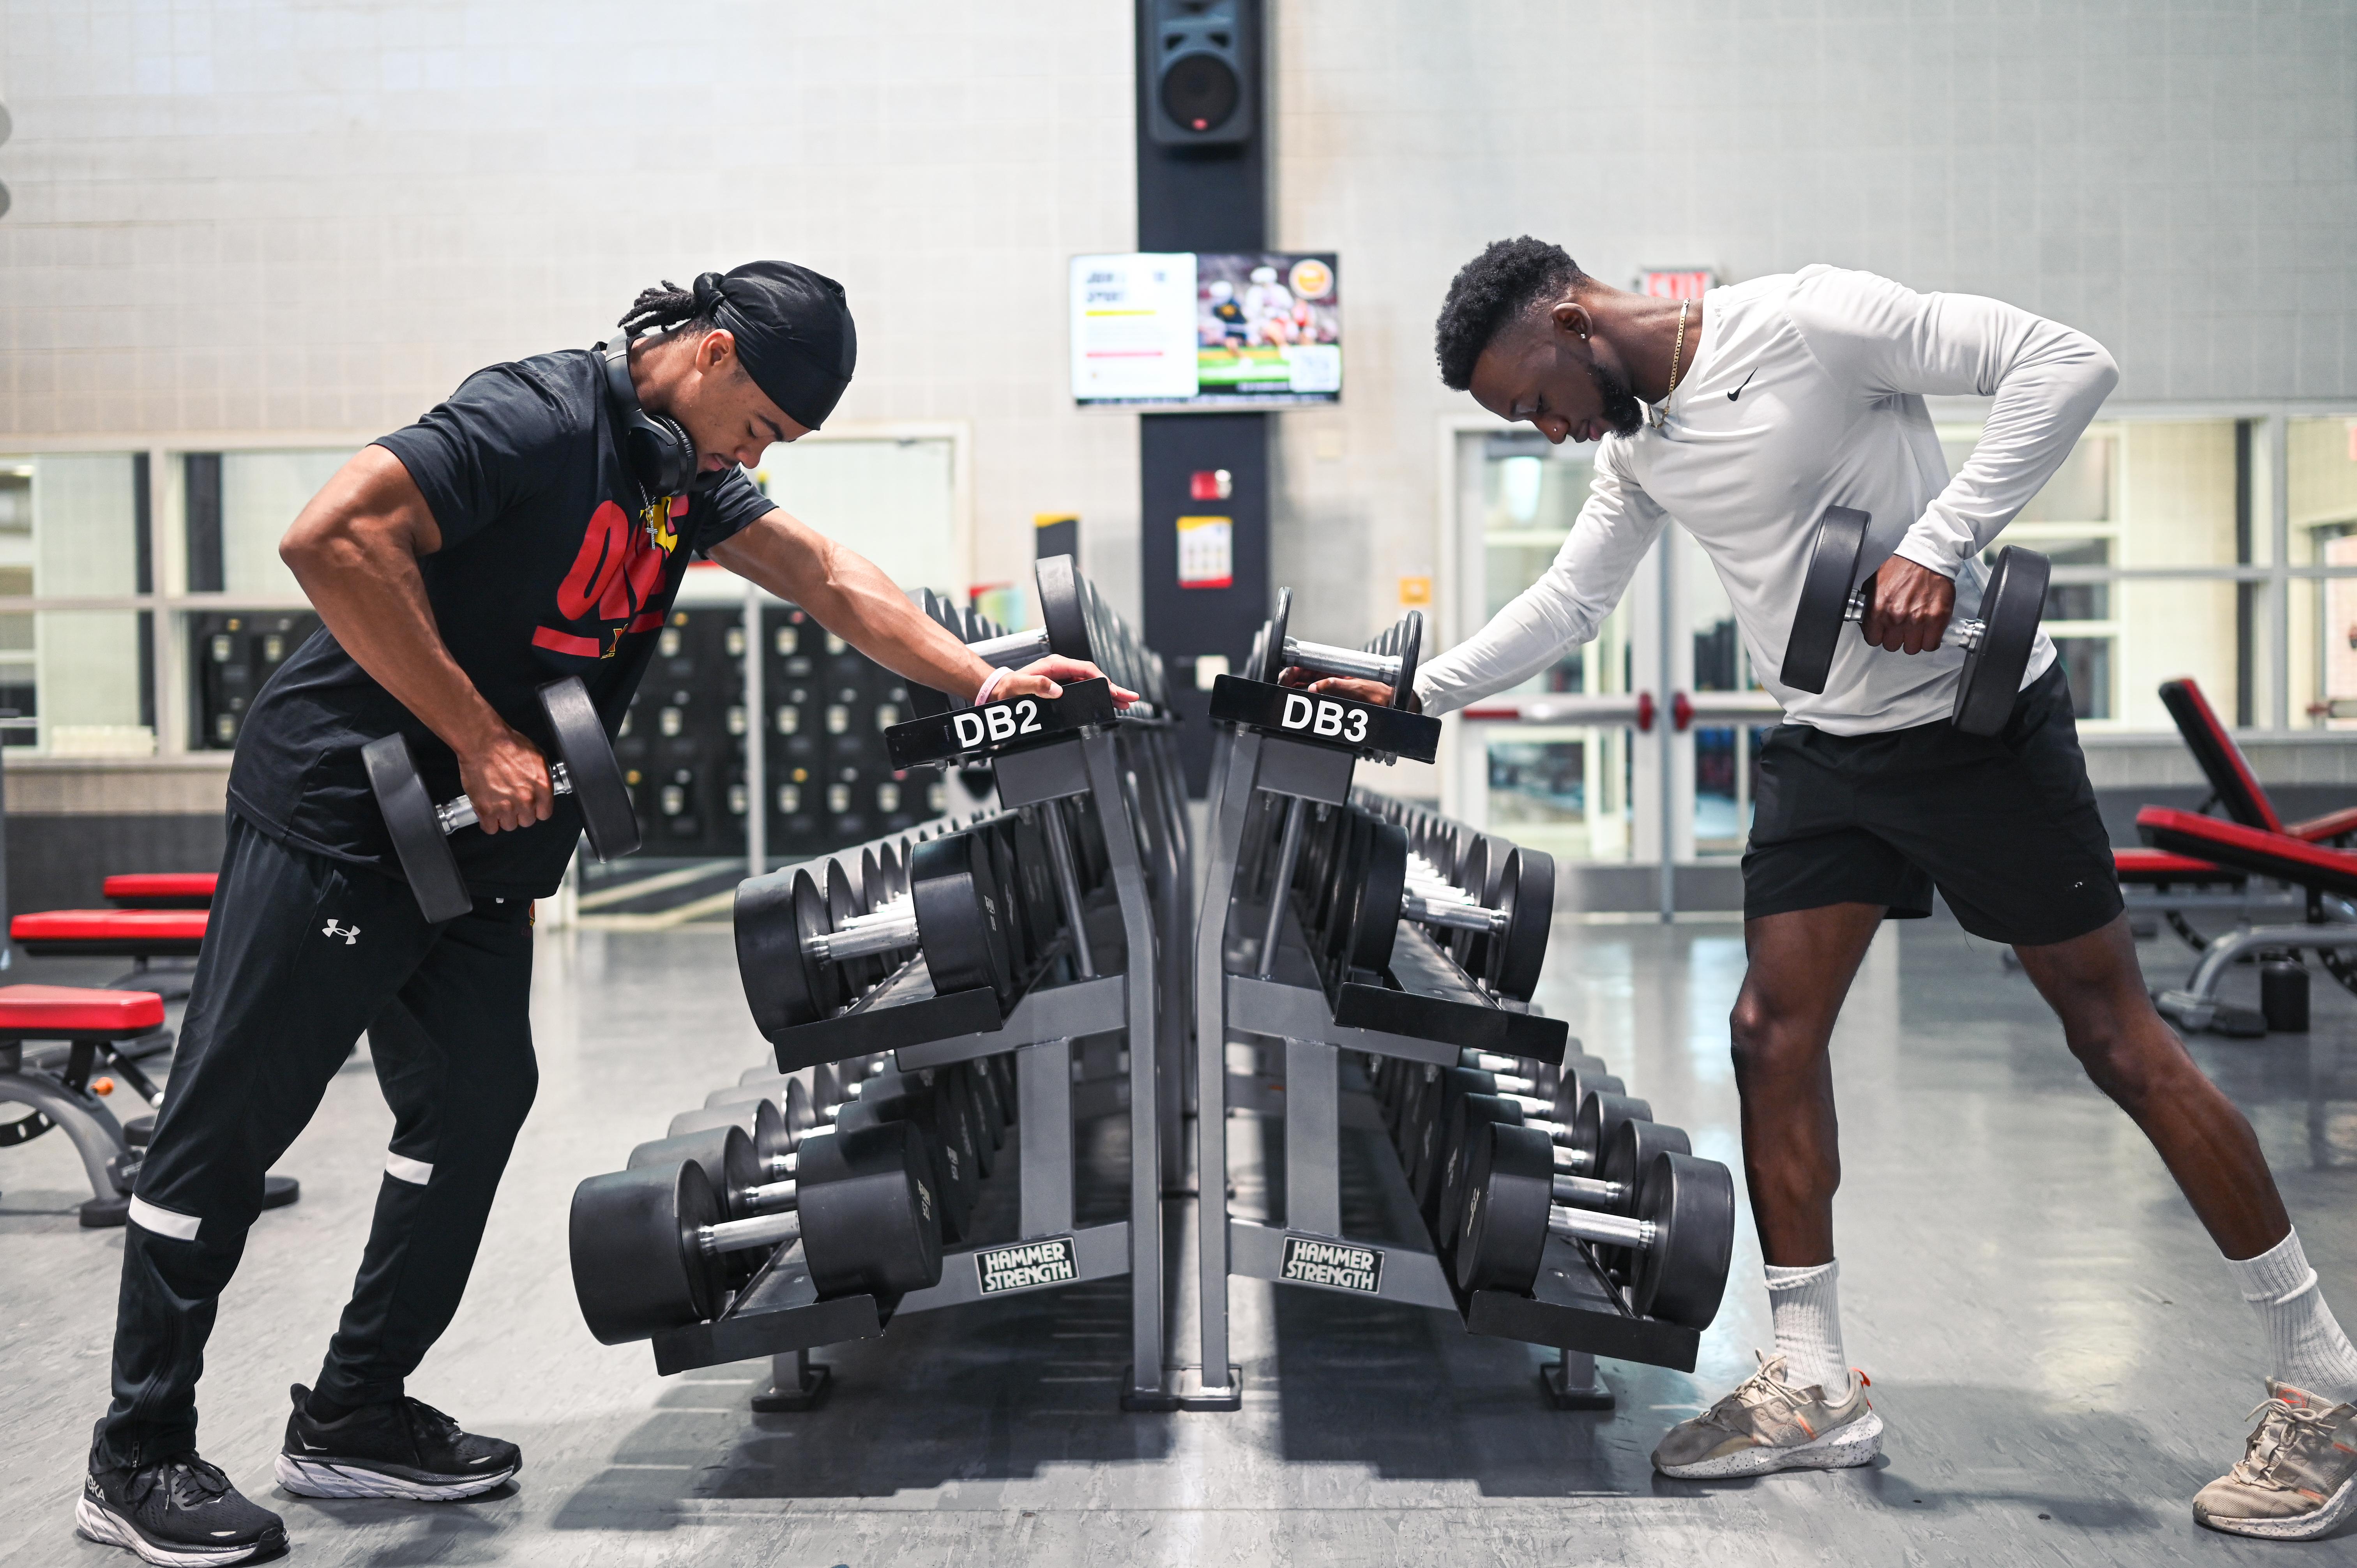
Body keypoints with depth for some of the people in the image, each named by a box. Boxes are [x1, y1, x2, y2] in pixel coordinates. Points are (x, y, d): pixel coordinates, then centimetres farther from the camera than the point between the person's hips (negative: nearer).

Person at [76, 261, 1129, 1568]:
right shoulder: (540, 416, -19)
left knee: (474, 1102, 9)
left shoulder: (682, 467, 9)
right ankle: (138, 1458, 9)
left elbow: (825, 578, 9)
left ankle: (353, 1418, 21)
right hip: (339, 814, -9)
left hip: (477, 847, 9)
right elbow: (330, 539, -27)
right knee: (230, 1118, -1)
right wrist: (479, 738, -23)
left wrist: (984, 685, -1)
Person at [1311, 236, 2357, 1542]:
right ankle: (1813, 1393, 13)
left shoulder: (1806, 321, -19)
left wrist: (1939, 544, -26)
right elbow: (1567, 603, 19)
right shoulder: (1636, 443, 6)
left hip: (1976, 722, -7)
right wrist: (1417, 692, 15)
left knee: (2119, 1041, -2)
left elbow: (2067, 364, -21)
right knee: (1772, 1036, 2)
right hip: (1825, 749, 8)